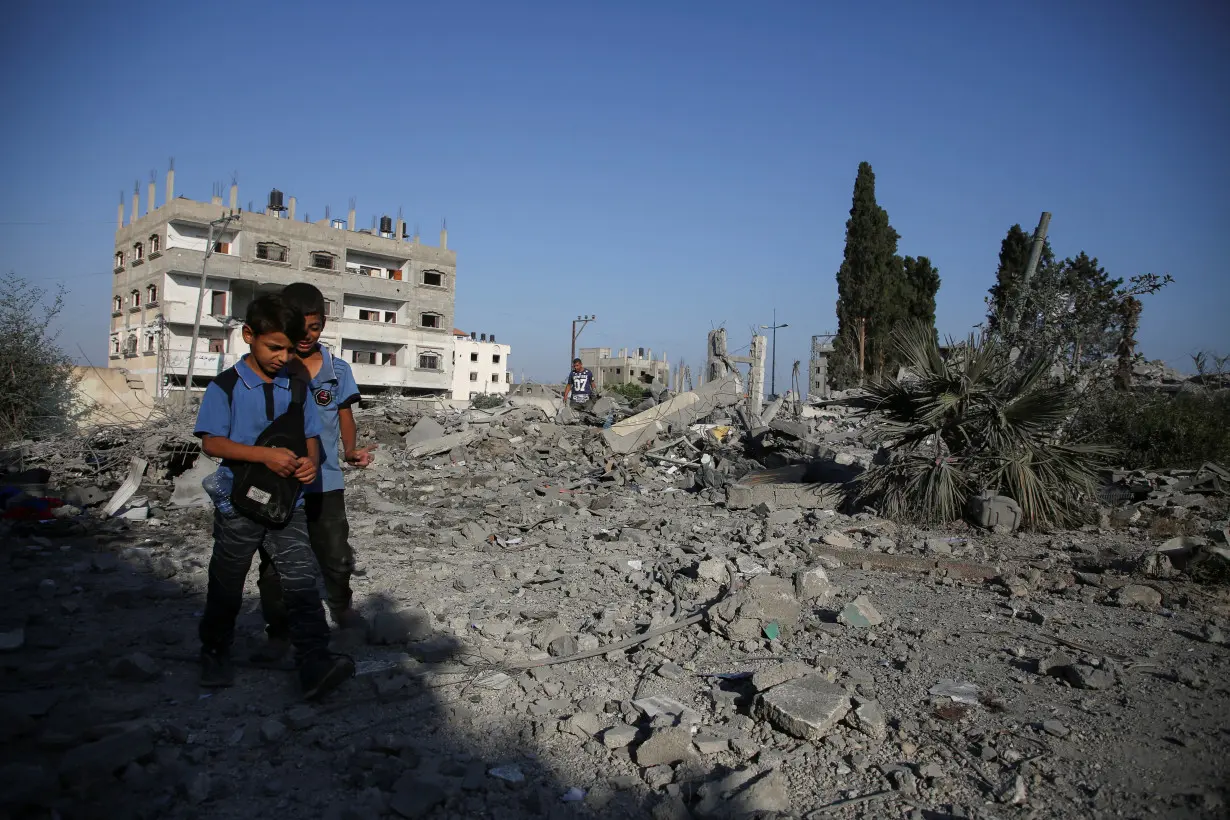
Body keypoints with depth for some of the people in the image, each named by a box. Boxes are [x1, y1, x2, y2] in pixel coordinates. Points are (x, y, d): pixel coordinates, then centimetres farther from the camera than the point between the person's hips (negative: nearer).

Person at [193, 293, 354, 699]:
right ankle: (215, 653, 37)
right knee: (227, 587, 15)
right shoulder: (225, 386, -7)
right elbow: (212, 442, -14)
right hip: (238, 503, -2)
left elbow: (310, 435, 9)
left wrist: (310, 460, -15)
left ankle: (315, 666, -11)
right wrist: (265, 455, -27)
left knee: (302, 580, -9)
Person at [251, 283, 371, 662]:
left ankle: (342, 607, 39)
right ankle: (279, 633, 27)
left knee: (336, 556, 9)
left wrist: (351, 450, -13)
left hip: (324, 483, 1)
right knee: (274, 563, 10)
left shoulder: (338, 370, -1)